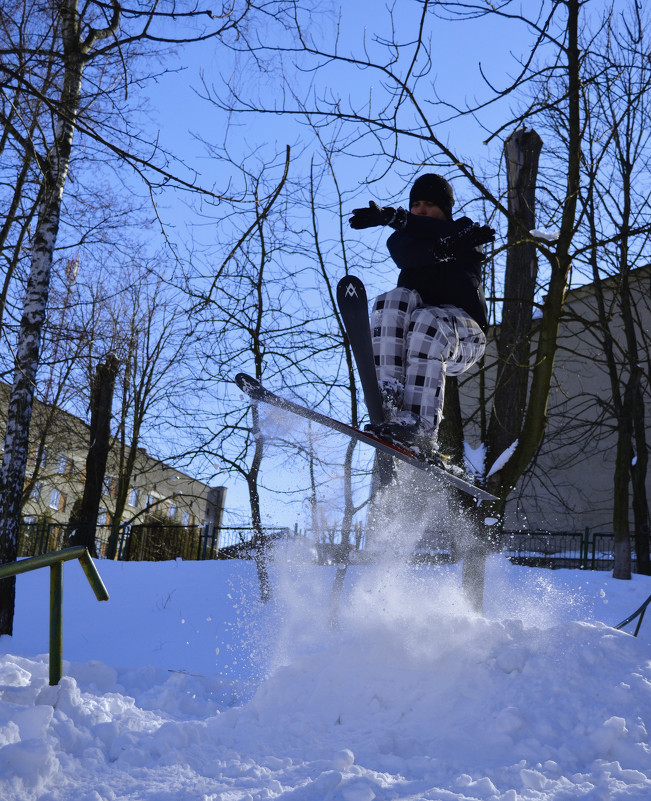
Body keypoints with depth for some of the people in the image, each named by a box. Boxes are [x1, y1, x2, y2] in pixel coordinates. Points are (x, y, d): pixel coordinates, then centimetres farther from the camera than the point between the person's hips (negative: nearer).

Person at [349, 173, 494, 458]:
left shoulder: (465, 232, 9)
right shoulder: (400, 240, 16)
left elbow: (439, 231, -15)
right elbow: (410, 254, -9)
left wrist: (391, 216, -29)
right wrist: (442, 248, -28)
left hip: (464, 332, -3)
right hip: (414, 333, 3)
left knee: (426, 322, -35)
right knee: (394, 300, -28)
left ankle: (420, 431, -44)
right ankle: (390, 399, -41)